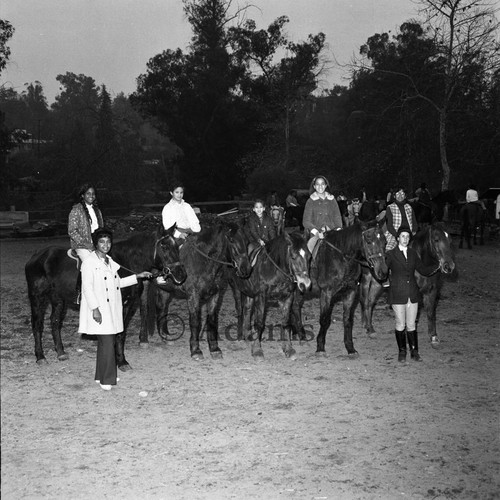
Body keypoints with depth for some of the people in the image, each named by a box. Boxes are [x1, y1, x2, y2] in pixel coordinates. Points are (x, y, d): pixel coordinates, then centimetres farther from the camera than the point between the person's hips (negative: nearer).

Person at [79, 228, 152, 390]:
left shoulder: (110, 262, 14)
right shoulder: (89, 262, -10)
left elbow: (117, 282, 23)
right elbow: (87, 287, -15)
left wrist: (138, 276, 19)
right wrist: (95, 309, -21)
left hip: (112, 309, 8)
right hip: (99, 310, -8)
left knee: (107, 342, 11)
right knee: (107, 343, -10)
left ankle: (101, 376, 21)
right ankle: (106, 380, -2)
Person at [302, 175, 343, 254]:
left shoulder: (332, 200, 16)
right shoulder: (310, 201, 8)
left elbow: (337, 217, 15)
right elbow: (306, 221, 0)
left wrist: (339, 229, -5)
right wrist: (316, 232, -16)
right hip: (316, 236, -2)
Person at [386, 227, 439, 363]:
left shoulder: (413, 254, 9)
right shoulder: (391, 254, -2)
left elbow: (424, 270, 13)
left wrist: (438, 265, 2)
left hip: (412, 295, 3)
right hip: (398, 295, -3)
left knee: (411, 325, 8)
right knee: (400, 325, 5)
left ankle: (414, 351, 15)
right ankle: (402, 351, 17)